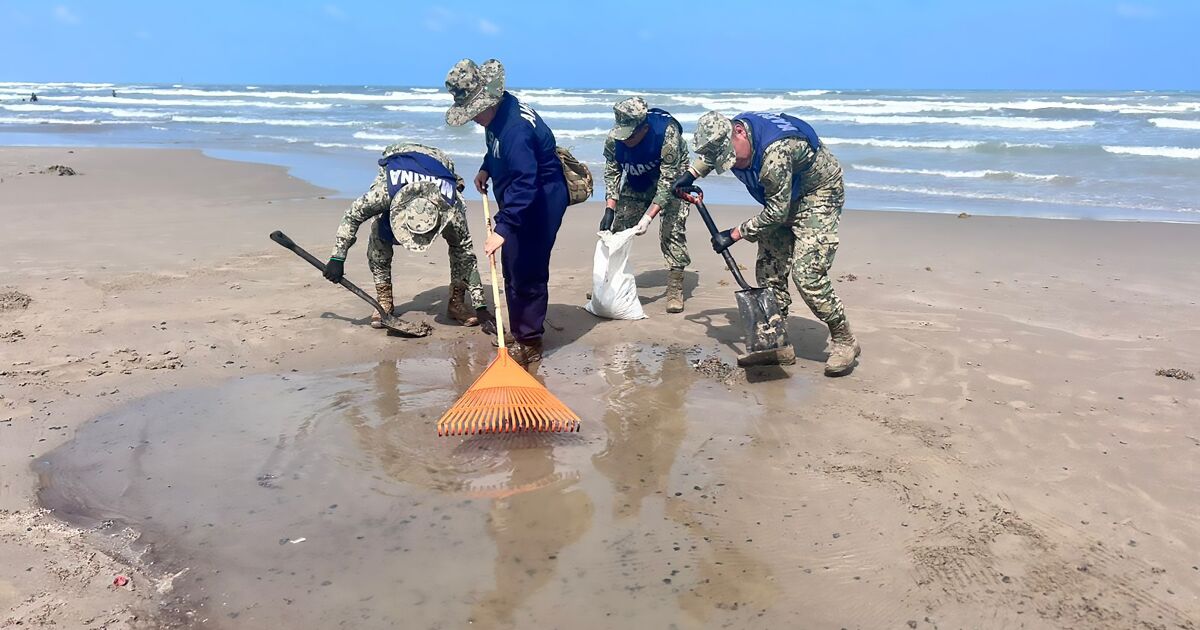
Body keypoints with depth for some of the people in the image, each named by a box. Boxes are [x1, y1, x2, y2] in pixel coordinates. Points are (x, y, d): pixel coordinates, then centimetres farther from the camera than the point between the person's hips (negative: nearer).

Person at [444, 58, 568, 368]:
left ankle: (530, 346, 3)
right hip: (520, 199, 11)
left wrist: (502, 228, -39)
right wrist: (486, 169, 8)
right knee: (513, 269, 16)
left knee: (528, 273, -7)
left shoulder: (516, 127, -31)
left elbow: (524, 183, -36)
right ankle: (521, 334, 29)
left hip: (542, 201, -11)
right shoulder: (498, 112, 1)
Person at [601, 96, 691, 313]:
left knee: (672, 229, -15)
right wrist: (609, 210, -26)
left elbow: (668, 180, -35)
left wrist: (648, 217, -40)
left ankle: (675, 289, -8)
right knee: (619, 227, 1)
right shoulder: (614, 138, -26)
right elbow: (612, 174, -14)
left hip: (671, 177, -4)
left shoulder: (667, 133, -38)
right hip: (637, 181, 4)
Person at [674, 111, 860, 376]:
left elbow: (778, 212, -29)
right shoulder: (726, 134, -11)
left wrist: (734, 234, -22)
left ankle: (845, 343, -3)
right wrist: (691, 173, 4)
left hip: (818, 197, -8)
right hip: (782, 200, 9)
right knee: (768, 270, 3)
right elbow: (708, 152, 17)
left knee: (808, 275, -17)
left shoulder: (775, 151, -37)